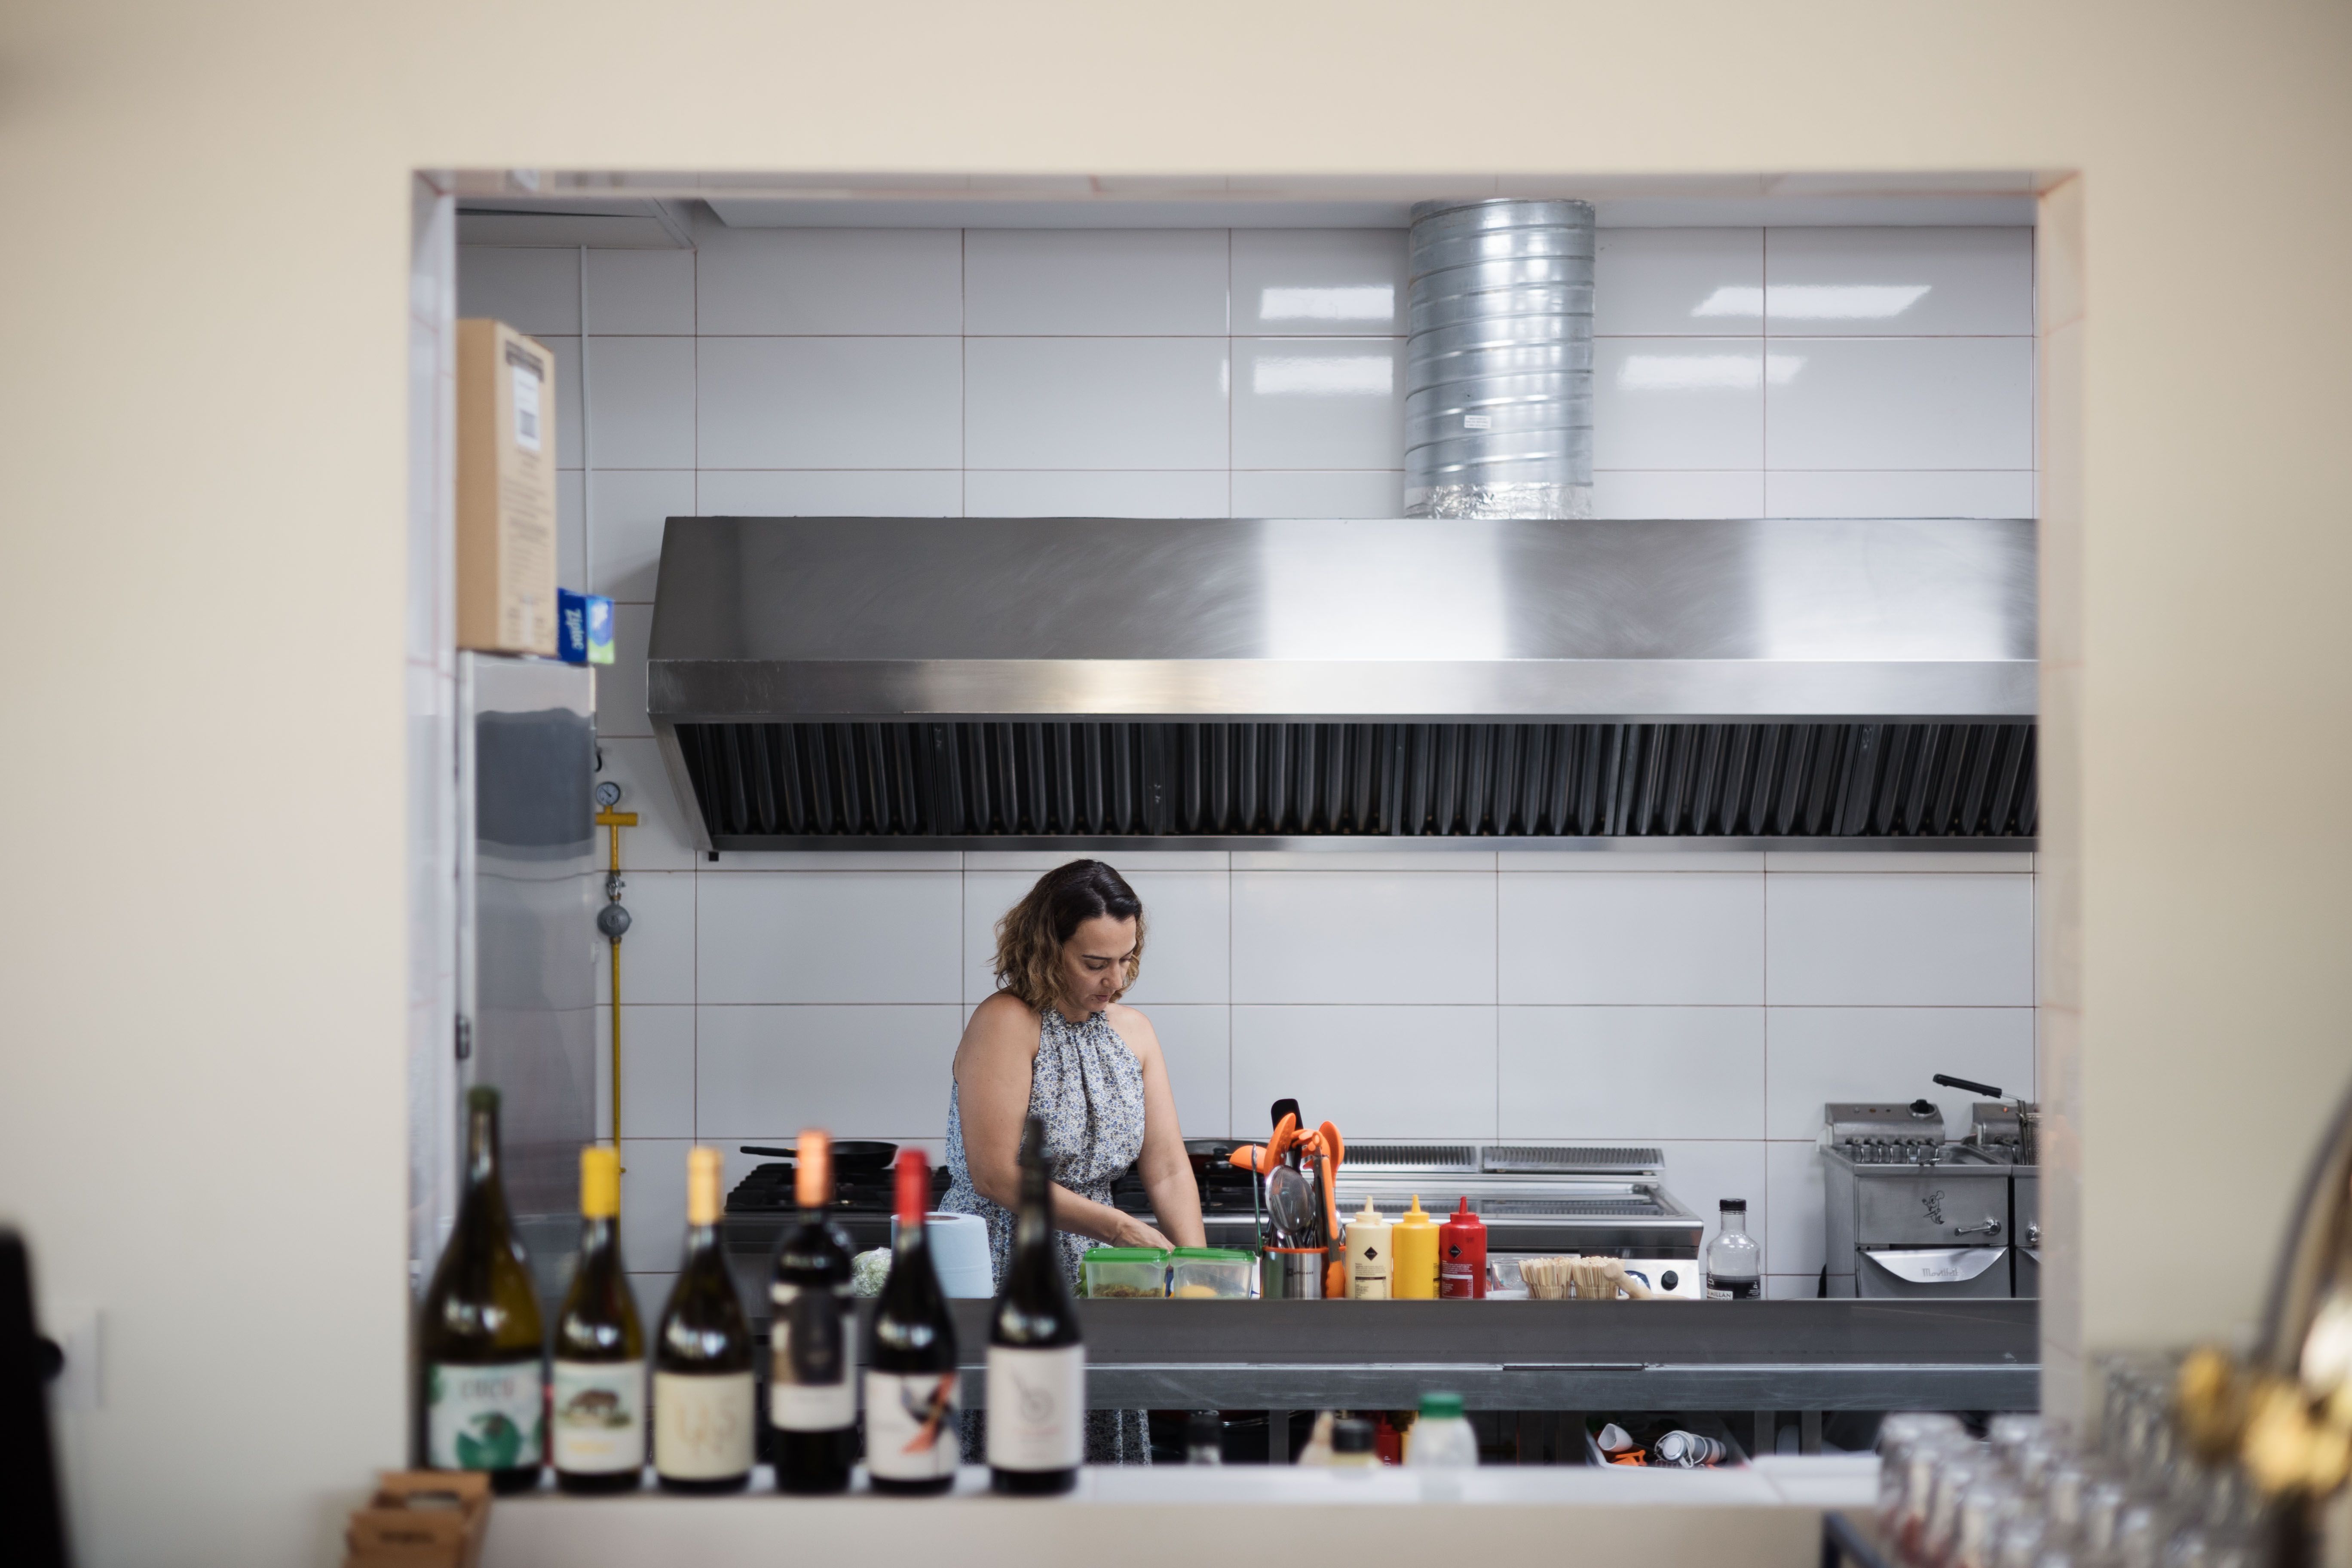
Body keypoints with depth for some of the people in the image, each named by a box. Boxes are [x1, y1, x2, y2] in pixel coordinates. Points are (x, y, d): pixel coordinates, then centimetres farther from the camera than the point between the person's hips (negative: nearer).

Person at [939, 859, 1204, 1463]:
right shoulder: (1005, 1023, -12)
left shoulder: (1135, 1032, 9)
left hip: (1091, 1278, 6)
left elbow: (1169, 1170, 5)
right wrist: (1121, 1229, -20)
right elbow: (996, 1174, -19)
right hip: (1001, 1272, -6)